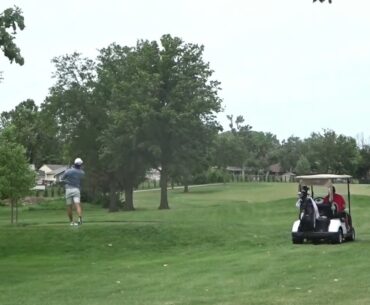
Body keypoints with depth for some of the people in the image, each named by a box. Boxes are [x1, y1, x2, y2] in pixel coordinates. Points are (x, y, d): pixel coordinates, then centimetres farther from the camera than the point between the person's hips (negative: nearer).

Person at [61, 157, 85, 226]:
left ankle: (71, 221, 14)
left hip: (68, 190, -1)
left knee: (69, 207, 10)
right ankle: (80, 219, -32)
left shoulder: (68, 171, -5)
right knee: (77, 205, -11)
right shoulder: (82, 173, 2)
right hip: (76, 190, 1)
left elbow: (61, 179, 6)